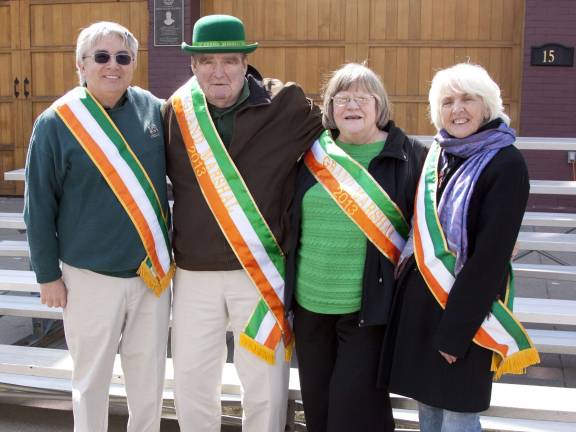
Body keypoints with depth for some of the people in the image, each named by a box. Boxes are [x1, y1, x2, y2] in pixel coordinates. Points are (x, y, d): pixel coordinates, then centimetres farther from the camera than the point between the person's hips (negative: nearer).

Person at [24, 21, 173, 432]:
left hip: (153, 271, 3)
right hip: (90, 276, -2)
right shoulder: (57, 122, -8)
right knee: (92, 379, 11)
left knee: (149, 378, 14)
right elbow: (39, 207, -4)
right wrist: (48, 274, -3)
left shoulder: (155, 110, -1)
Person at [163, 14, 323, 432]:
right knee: (191, 377, 15)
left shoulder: (286, 107, -6)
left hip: (262, 269, -2)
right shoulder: (176, 112, 0)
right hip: (194, 271, 2)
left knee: (265, 380, 10)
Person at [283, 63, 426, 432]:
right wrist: (288, 286, 14)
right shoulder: (313, 153, 7)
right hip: (311, 305, 4)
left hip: (371, 307, -4)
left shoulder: (409, 156, -3)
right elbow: (289, 222, 16)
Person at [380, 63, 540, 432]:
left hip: (466, 307, -6)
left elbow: (492, 254, -16)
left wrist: (456, 330, -17)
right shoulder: (437, 154, 7)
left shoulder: (506, 164, -12)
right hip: (419, 301, 6)